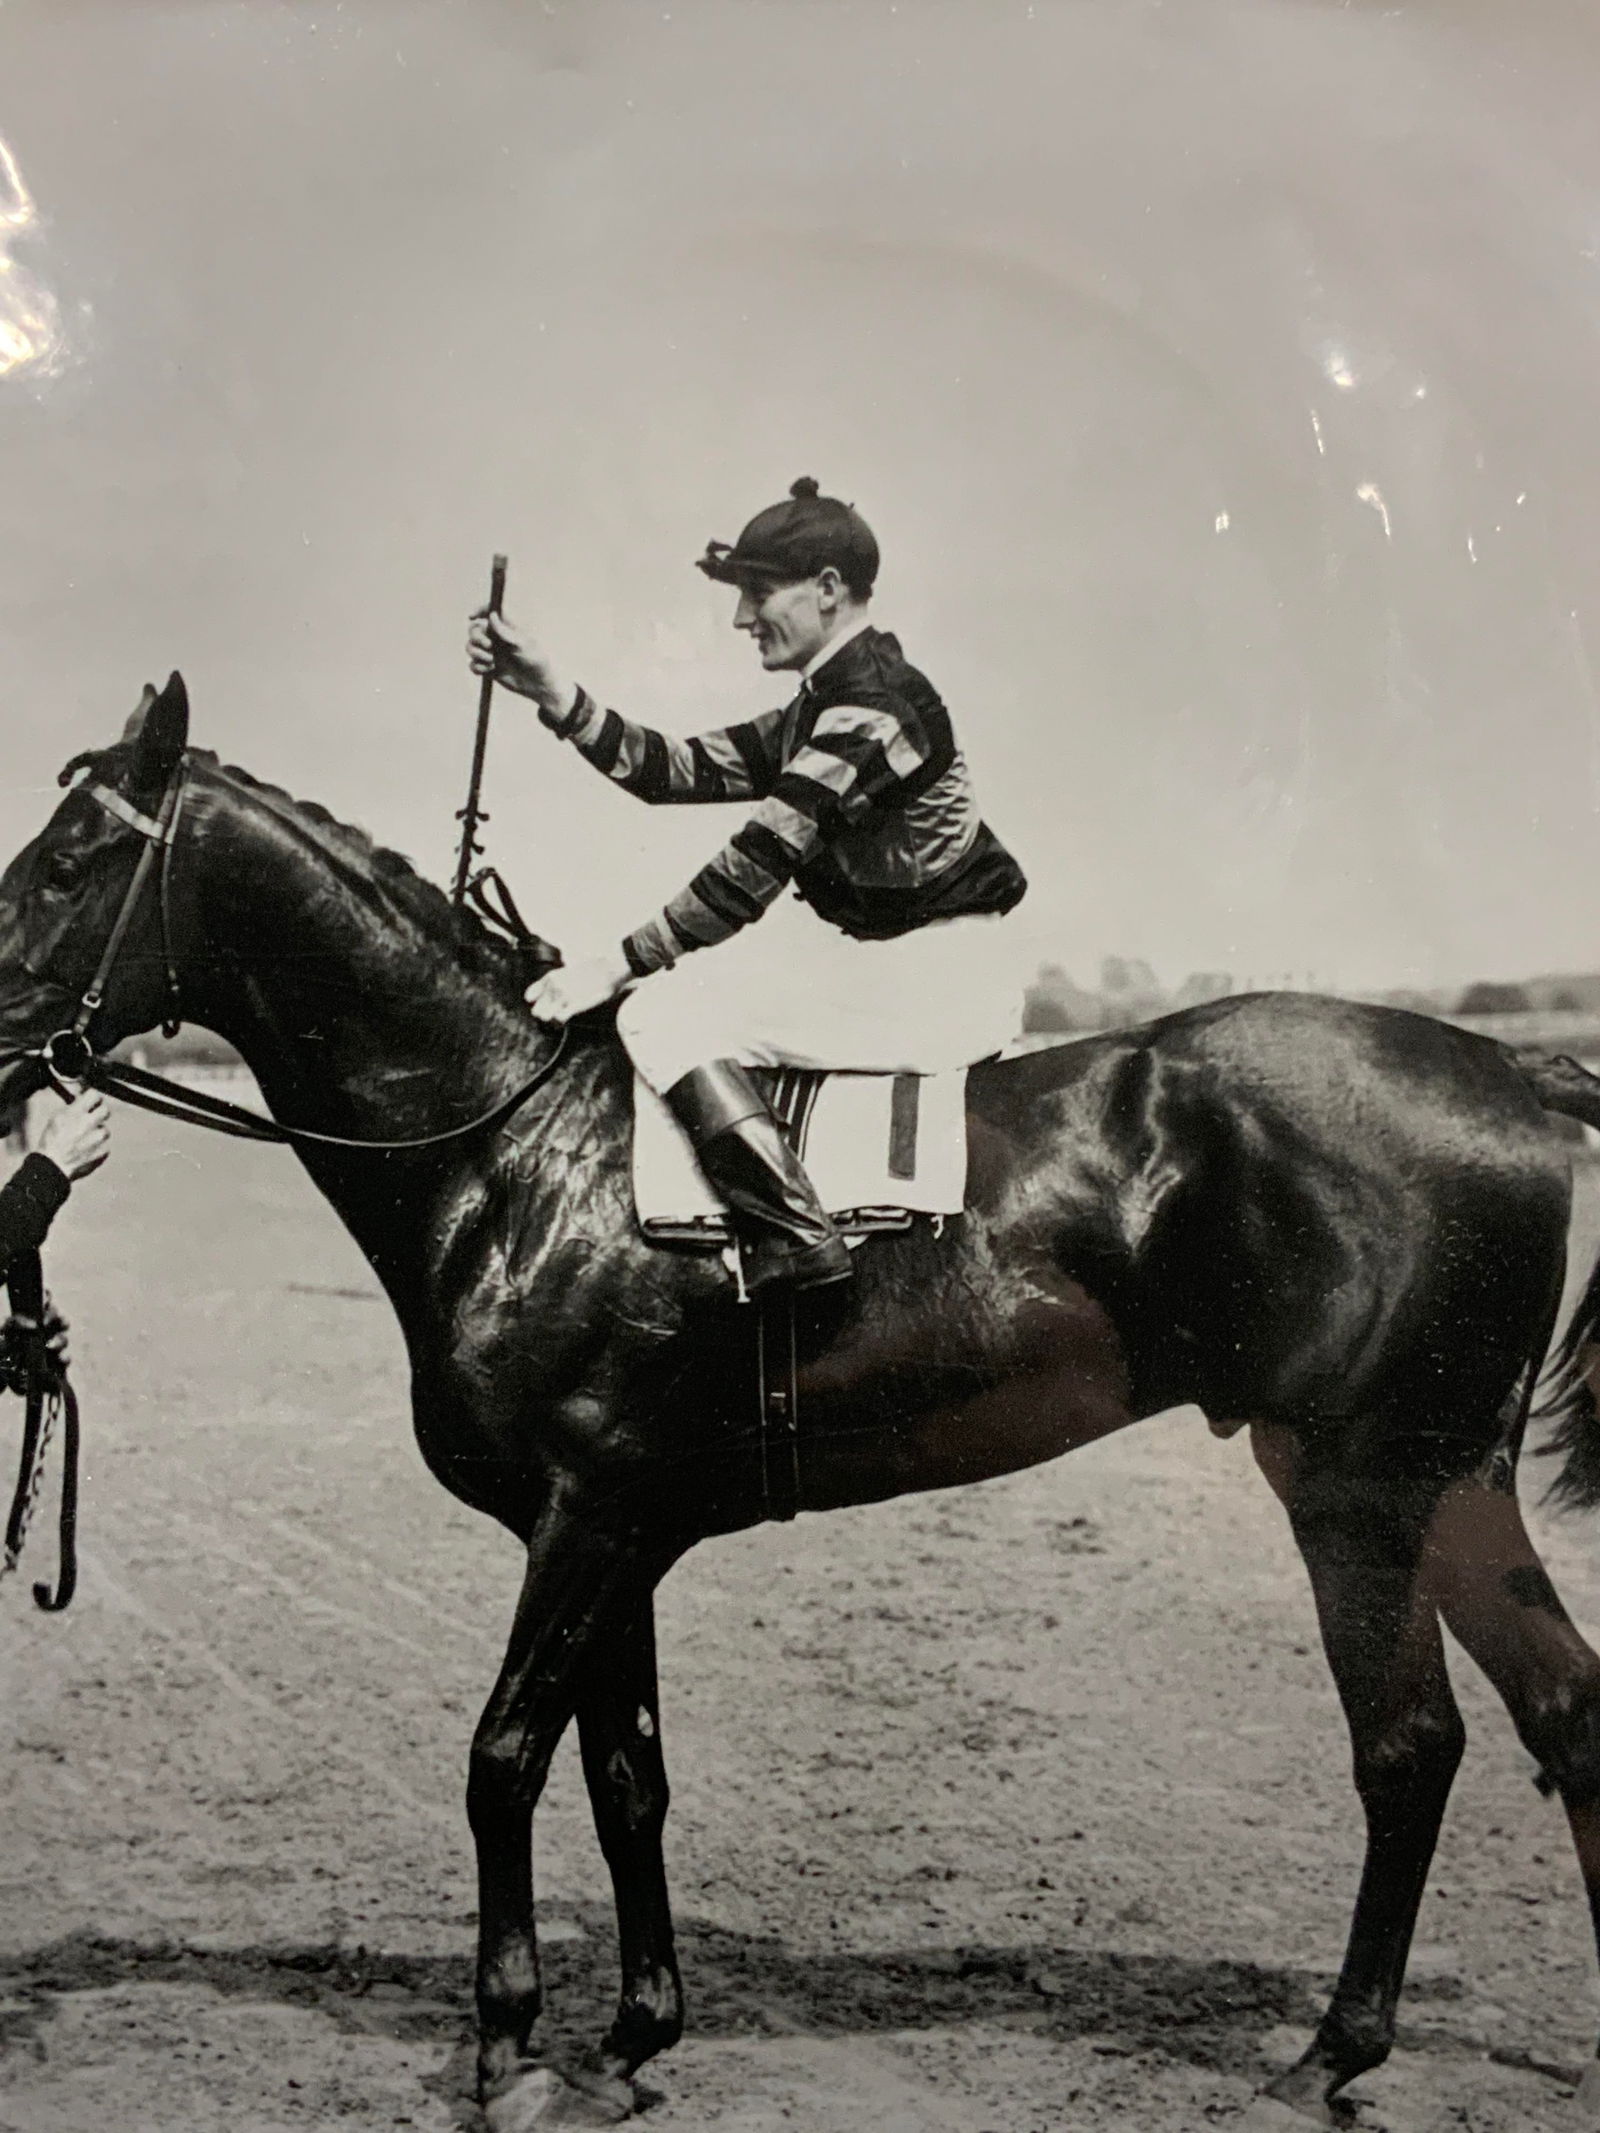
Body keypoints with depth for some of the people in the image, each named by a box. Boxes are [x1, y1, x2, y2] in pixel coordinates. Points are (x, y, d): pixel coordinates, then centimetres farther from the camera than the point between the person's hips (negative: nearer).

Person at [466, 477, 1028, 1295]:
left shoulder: (869, 705, -17)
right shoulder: (820, 710, 15)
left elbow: (757, 864, -21)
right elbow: (680, 768, 11)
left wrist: (617, 967, -19)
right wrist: (553, 694, 2)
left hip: (934, 975, -11)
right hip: (880, 949, 11)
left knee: (664, 1013, -17)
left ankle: (795, 1236, -21)